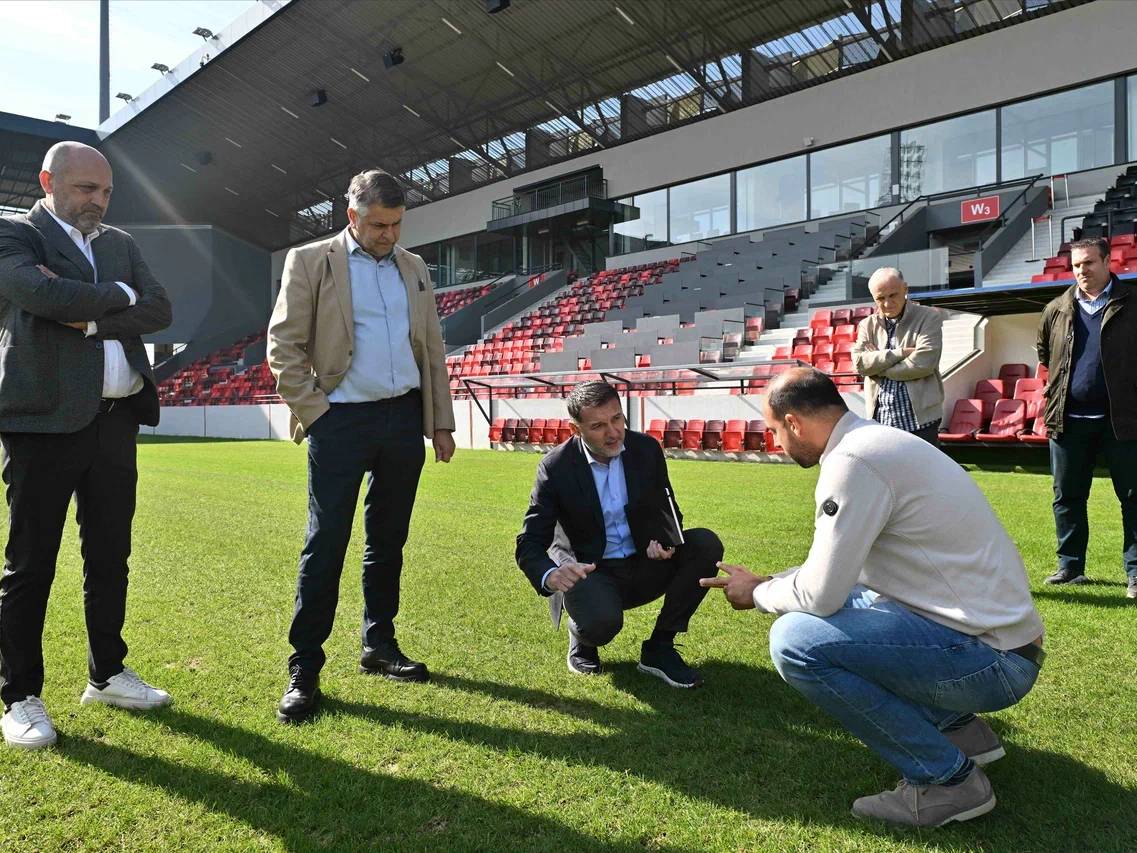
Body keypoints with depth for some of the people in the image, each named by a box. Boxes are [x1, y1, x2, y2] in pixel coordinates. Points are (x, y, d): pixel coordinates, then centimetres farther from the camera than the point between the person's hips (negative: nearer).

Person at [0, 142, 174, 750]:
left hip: (116, 422, 5)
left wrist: (91, 317, -10)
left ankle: (107, 675, 27)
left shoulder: (120, 243, 15)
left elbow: (159, 310, 2)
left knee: (111, 557, 13)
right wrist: (119, 296, -6)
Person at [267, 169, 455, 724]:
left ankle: (379, 646, 25)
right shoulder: (310, 261, 0)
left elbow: (433, 349, 15)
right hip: (342, 422, -4)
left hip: (405, 418, 5)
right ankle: (304, 668, 6)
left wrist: (442, 422, 10)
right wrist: (313, 414, -9)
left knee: (388, 541, 12)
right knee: (326, 544, -3)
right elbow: (283, 346, -3)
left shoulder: (413, 267, 14)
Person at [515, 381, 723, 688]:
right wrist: (550, 575, -39)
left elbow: (667, 512, 7)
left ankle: (659, 648, -8)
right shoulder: (556, 467, -15)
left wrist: (664, 540, -19)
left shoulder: (646, 449, -6)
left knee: (706, 544, -20)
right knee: (600, 621, -36)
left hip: (644, 566, 4)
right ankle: (581, 638, 5)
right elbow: (529, 544, -14)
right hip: (588, 571, -4)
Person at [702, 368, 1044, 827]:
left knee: (794, 639, -19)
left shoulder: (852, 461, -20)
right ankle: (956, 725, 20)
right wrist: (767, 582, 22)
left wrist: (758, 593, 1)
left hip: (988, 660, -10)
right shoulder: (877, 441, 10)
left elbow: (819, 593, -18)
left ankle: (945, 777, -4)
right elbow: (836, 565, 21)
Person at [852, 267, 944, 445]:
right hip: (879, 421, 4)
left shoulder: (929, 318, 0)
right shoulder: (867, 325, 11)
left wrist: (877, 366, -5)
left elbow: (923, 364, -14)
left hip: (920, 419, -4)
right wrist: (901, 353, -13)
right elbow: (859, 362, -5)